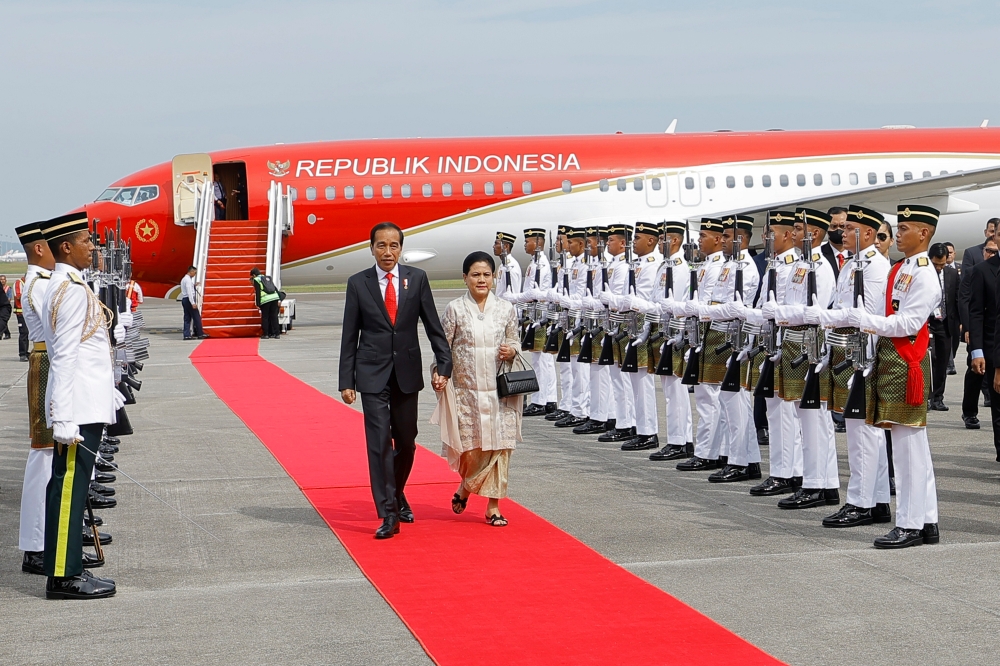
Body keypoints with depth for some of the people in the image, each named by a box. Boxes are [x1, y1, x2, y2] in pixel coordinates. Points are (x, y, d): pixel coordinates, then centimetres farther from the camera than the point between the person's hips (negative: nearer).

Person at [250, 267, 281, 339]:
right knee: (274, 316, 9)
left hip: (265, 300, -5)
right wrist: (279, 299, 18)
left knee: (265, 317, 5)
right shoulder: (267, 278, 25)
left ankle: (265, 334, 6)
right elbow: (275, 289, 20)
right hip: (275, 298, 5)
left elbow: (258, 293, -3)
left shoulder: (256, 280, 6)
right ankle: (277, 333, 6)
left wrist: (258, 304, -3)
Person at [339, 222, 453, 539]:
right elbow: (349, 336, 1)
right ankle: (388, 513, -4)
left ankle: (397, 495, 36)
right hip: (372, 374, -2)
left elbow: (433, 325, 4)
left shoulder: (417, 278, 2)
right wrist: (347, 381, -3)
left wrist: (444, 365, -4)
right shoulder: (358, 283, -1)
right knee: (379, 442, -7)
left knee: (406, 442, 12)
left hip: (407, 373, 2)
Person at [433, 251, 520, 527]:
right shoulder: (455, 309, 1)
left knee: (498, 446, -3)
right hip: (466, 390, -1)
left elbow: (515, 344, 13)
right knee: (470, 448, -1)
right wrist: (438, 373, -13)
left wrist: (511, 351, -10)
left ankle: (493, 506, 7)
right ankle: (465, 488, 30)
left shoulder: (506, 309, 6)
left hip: (498, 390, 1)